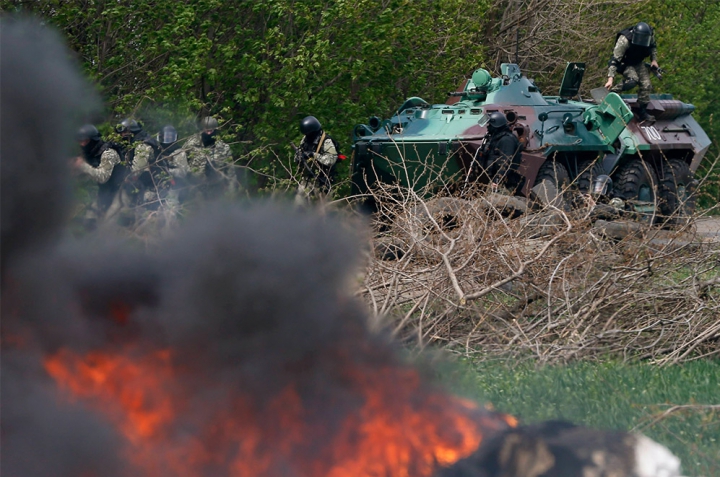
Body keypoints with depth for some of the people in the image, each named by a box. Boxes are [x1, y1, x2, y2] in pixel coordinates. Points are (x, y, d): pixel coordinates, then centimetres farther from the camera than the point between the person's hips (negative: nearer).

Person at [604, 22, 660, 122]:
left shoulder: (649, 37, -18)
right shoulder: (624, 40, -36)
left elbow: (653, 46, 11)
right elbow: (614, 60, -37)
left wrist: (654, 60, -3)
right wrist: (610, 79, -43)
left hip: (638, 62, 6)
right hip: (625, 63, -6)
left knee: (646, 85, -5)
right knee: (633, 79, -33)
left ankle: (643, 112, 5)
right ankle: (611, 91, -19)